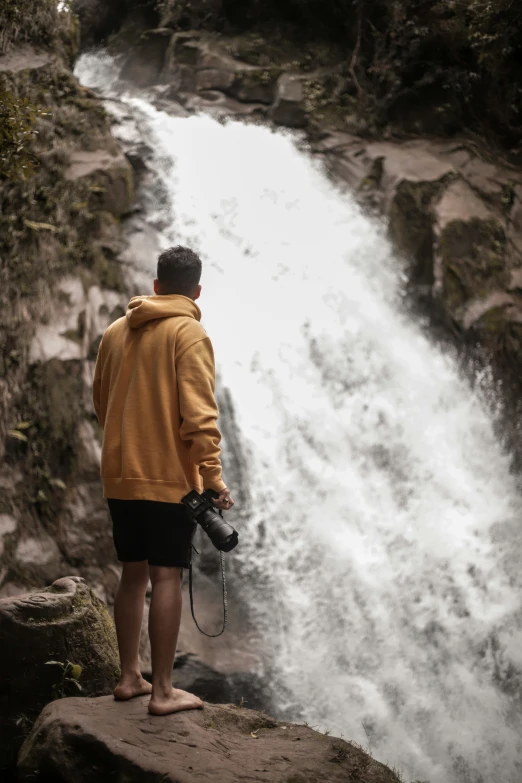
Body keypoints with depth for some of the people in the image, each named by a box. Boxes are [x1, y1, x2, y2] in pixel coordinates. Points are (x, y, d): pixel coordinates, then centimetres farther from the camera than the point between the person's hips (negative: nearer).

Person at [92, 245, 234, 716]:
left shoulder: (116, 333, 12)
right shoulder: (189, 333, -9)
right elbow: (198, 413, -18)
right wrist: (213, 476, -19)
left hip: (120, 477, 7)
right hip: (169, 478, -6)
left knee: (134, 573, 15)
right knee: (166, 577, -3)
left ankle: (130, 677, 20)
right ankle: (163, 691, -2)